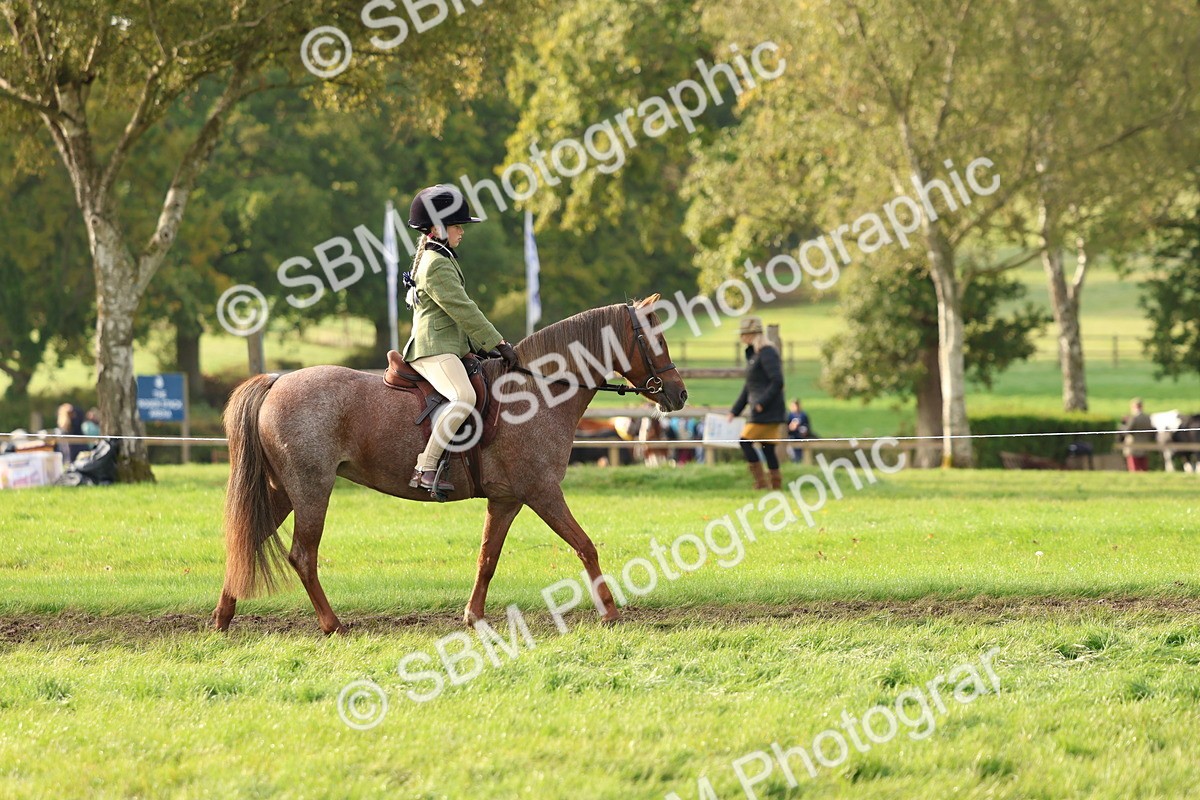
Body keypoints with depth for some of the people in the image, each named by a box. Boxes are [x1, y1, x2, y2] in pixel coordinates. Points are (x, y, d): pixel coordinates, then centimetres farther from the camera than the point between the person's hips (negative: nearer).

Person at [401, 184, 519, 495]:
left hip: (449, 347, 12)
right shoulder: (436, 265, -12)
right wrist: (499, 343, -14)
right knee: (464, 397, -33)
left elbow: (461, 311, 26)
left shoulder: (440, 259, 22)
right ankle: (425, 469, -36)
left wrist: (485, 347, 20)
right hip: (434, 350, -12)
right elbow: (464, 311, -17)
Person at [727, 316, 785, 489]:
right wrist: (735, 411, 21)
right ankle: (776, 485, 7)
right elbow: (749, 386, 24)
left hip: (767, 410, -10)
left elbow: (777, 381, -22)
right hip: (760, 410, 10)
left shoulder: (767, 353, -13)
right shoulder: (753, 354, 18)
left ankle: (761, 482, -9)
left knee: (745, 441, -9)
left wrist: (762, 403, -22)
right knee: (767, 447, 7)